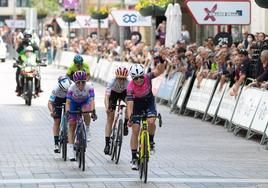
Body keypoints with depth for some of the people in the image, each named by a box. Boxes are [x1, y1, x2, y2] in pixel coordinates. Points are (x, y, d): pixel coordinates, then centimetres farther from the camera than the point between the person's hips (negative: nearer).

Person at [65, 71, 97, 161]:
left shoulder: (89, 87, -31)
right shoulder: (72, 88, -31)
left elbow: (92, 100, -38)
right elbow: (68, 102, -32)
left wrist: (93, 111, -53)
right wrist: (67, 112, -47)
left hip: (85, 102, 0)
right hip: (74, 103, 0)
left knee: (86, 112, -35)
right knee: (72, 127, -6)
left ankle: (87, 130, -9)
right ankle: (70, 149, -4)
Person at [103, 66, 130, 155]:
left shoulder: (128, 82, -34)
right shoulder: (112, 82, -36)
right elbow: (107, 95, -44)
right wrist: (107, 107, -60)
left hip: (124, 93, 1)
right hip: (113, 94, -1)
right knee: (110, 119, -8)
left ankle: (125, 125, -11)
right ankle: (107, 144, -5)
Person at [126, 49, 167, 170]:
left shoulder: (147, 78, -27)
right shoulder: (131, 87, -31)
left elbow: (160, 71, -40)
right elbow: (129, 104, -35)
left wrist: (162, 60, -59)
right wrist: (129, 118, -49)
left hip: (149, 102, 1)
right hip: (137, 104, -1)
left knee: (151, 121, -27)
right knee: (135, 131, -5)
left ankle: (151, 142, 2)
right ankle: (134, 158, 3)